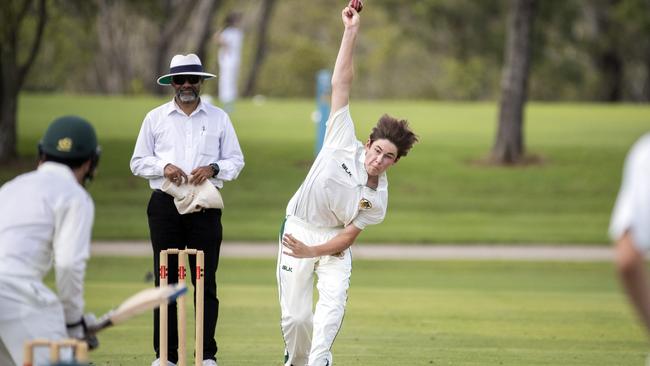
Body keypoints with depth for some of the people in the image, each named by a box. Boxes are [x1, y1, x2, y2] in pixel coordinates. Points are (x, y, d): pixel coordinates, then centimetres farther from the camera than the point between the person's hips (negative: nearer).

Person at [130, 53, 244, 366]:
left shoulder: (218, 118, 11)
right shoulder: (155, 118, 11)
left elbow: (236, 161, 11)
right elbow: (138, 162, 11)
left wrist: (213, 169, -9)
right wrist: (163, 167, -9)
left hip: (205, 208, 0)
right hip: (165, 205, 0)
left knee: (206, 281, -3)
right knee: (166, 279, -1)